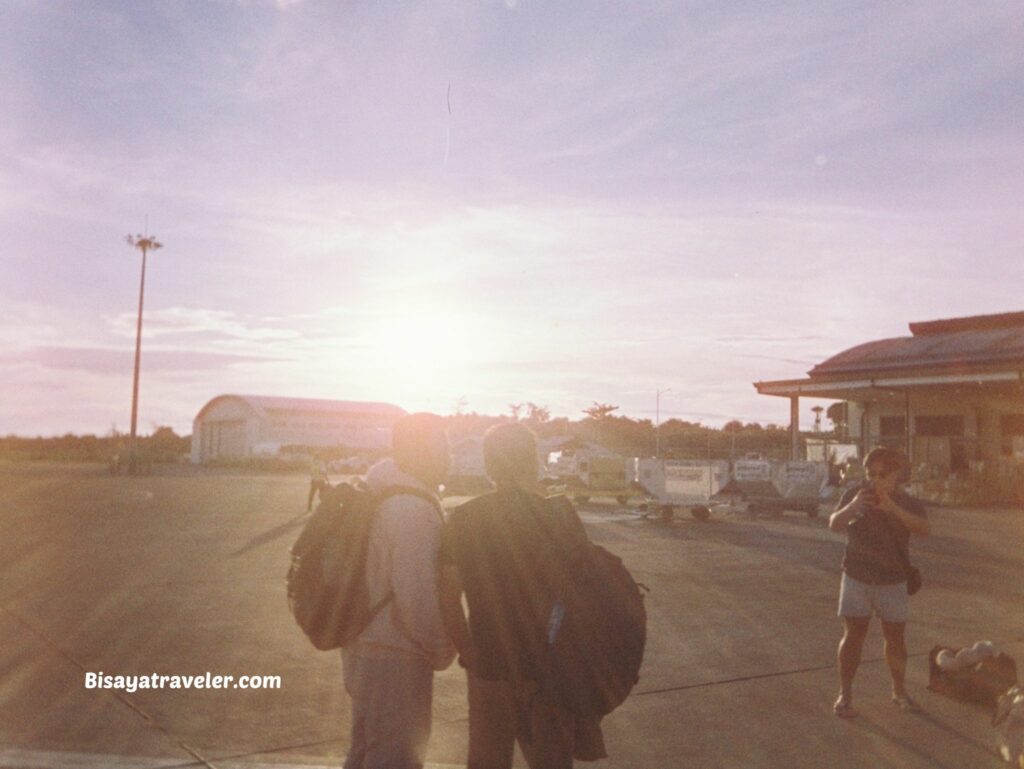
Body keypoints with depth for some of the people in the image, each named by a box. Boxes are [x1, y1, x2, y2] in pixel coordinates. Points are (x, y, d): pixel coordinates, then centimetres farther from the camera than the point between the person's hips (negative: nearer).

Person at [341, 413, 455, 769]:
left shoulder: (379, 497, 10)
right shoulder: (413, 508, -21)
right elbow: (417, 594, -26)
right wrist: (442, 650, -12)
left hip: (366, 645, 10)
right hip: (394, 656, -10)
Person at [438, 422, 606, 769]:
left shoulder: (462, 520, -2)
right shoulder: (558, 516, -12)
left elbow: (448, 599, -1)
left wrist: (468, 653, 10)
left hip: (488, 671, 3)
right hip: (549, 671, -3)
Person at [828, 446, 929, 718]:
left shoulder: (908, 503, -3)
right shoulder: (855, 494, -3)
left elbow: (923, 528, -22)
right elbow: (834, 524, -8)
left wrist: (892, 508, -36)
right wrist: (851, 507, -28)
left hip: (892, 581, 1)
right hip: (856, 578, -1)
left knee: (895, 637, 9)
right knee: (853, 635, 0)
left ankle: (900, 692, 27)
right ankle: (845, 694, 5)